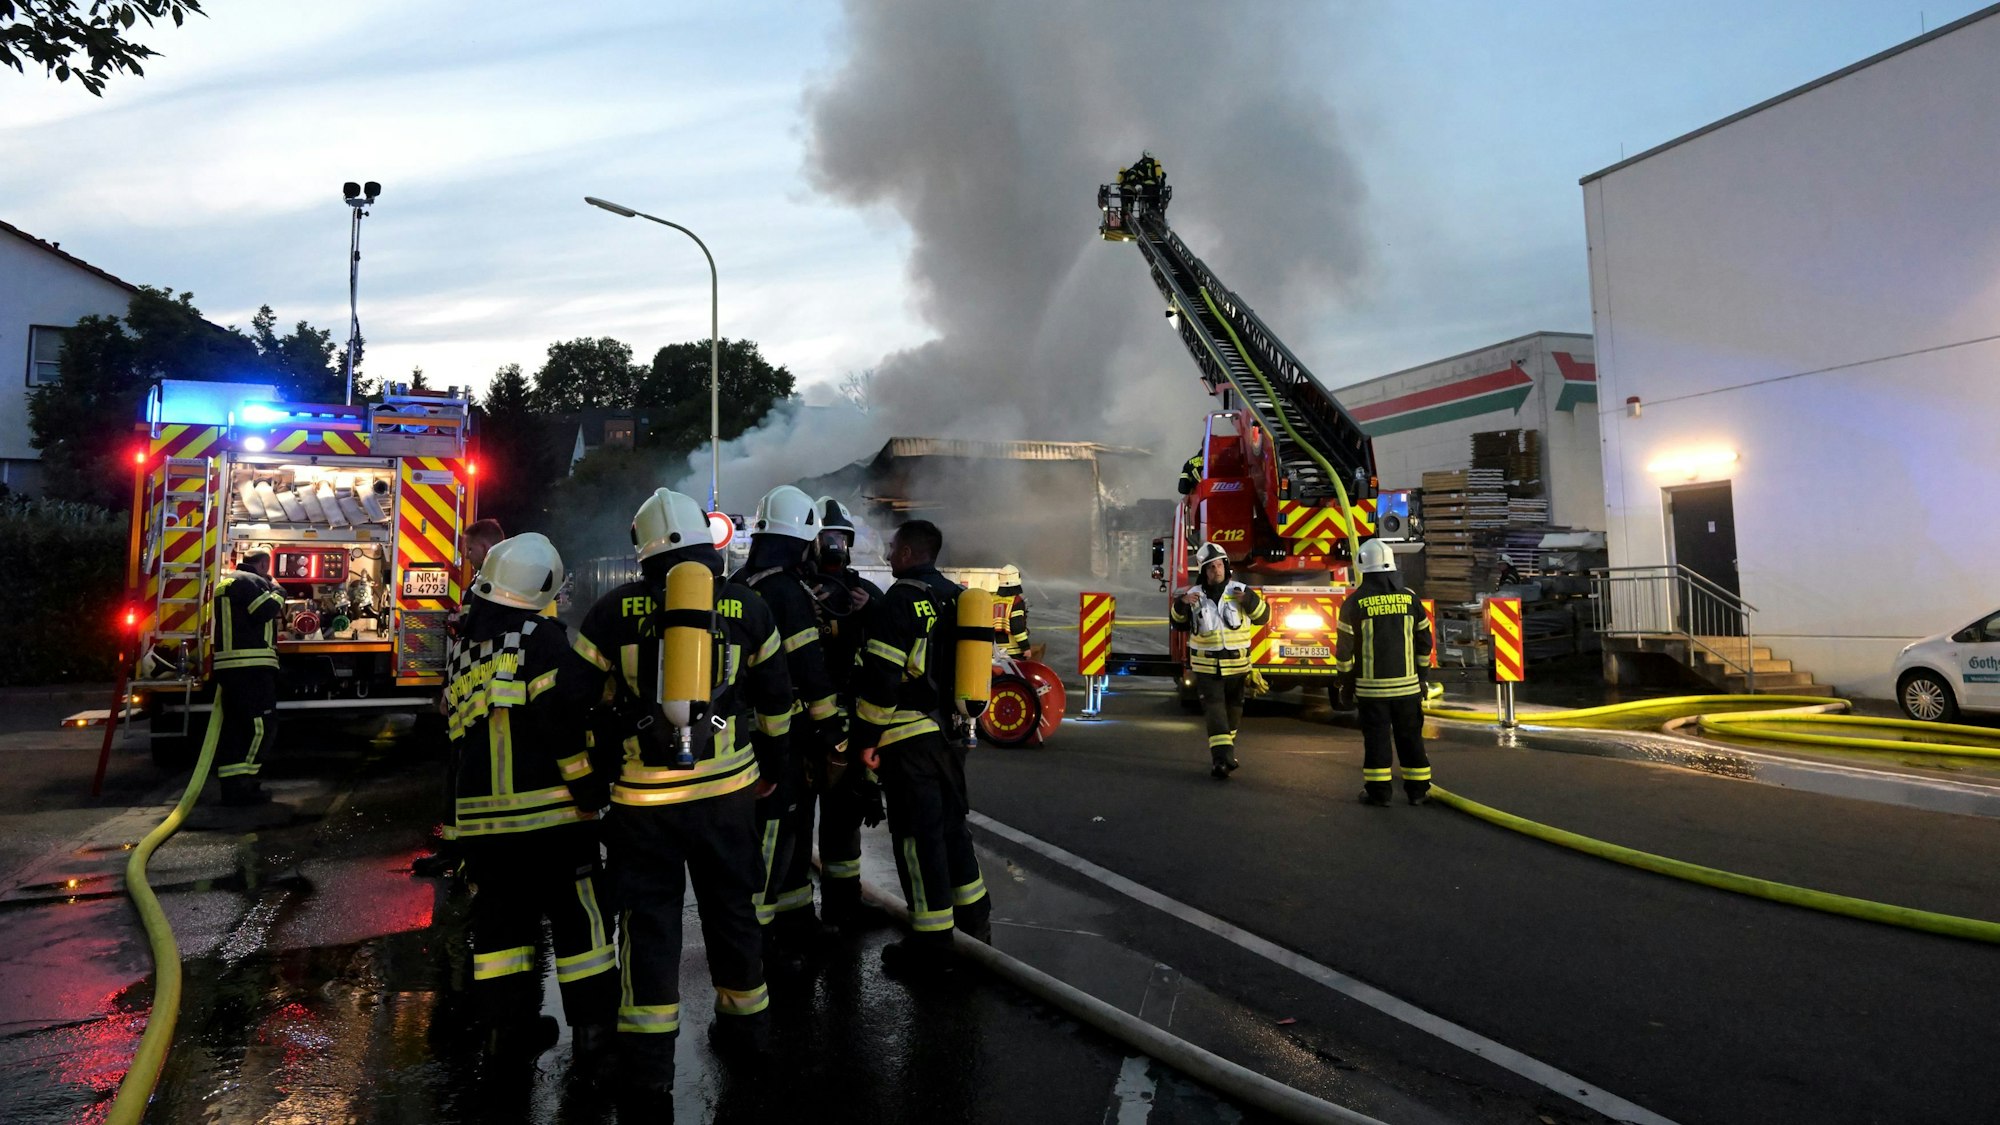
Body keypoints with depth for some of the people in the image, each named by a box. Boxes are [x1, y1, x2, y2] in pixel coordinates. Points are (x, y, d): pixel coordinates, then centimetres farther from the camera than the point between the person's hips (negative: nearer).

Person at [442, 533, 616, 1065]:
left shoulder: (461, 645, 11)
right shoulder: (542, 637, -10)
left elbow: (456, 726, 18)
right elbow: (564, 721, -16)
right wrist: (590, 787, -10)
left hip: (479, 812, 6)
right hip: (548, 810, -6)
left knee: (500, 920, 15)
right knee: (578, 917, 5)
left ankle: (507, 1025, 20)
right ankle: (593, 1023, 11)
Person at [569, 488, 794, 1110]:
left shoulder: (614, 610, -3)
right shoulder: (746, 607, 1)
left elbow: (574, 700, 1)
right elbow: (776, 699, 9)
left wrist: (592, 769, 13)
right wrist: (770, 768, 22)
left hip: (643, 796, -2)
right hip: (729, 789, 2)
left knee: (649, 923, 7)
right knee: (732, 908, 18)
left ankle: (648, 1072, 9)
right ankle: (745, 1026, 36)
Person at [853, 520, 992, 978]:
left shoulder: (901, 600, -13)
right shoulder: (958, 598, 12)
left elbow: (881, 677, -19)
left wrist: (867, 737, -12)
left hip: (908, 739, -8)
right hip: (950, 733, 8)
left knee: (919, 837, -1)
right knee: (952, 825, 20)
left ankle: (932, 944, 6)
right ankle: (974, 920, 31)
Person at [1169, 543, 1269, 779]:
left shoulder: (1240, 591, -1)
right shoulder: (1194, 595, -1)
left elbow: (1263, 616, 1)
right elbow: (1178, 623, 8)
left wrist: (1251, 600, -18)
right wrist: (1181, 605, -12)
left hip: (1236, 664, 2)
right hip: (1207, 665, -1)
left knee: (1233, 709, 14)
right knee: (1214, 709, -11)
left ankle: (1225, 751, 33)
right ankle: (1221, 758, -17)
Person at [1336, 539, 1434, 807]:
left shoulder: (1355, 602, -7)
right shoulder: (1409, 599, 2)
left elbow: (1344, 646, -4)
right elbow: (1424, 641, 8)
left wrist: (1345, 675, 10)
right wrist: (1420, 675, 18)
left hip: (1371, 685, -2)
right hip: (1407, 684, 3)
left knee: (1376, 737, 3)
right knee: (1410, 736, 10)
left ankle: (1378, 791, 5)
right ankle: (1417, 789, 16)